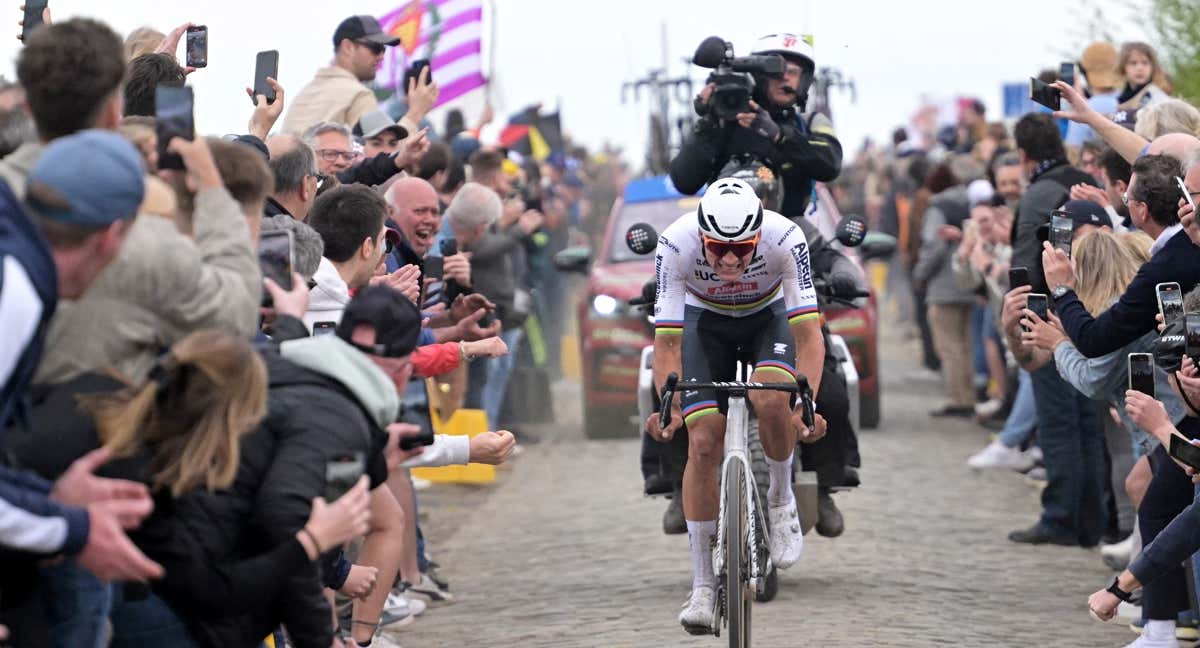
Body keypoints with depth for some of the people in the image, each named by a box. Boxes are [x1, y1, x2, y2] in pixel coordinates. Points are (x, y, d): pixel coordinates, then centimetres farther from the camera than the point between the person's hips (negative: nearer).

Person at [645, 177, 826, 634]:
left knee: (772, 400, -31)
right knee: (703, 442, -12)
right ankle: (702, 585, -2)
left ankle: (780, 500, -1)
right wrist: (669, 405, -45)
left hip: (770, 317, -1)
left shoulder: (785, 238, -35)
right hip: (705, 320, 1)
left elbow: (808, 335, -34)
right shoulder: (675, 245, -33)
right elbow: (667, 342, -29)